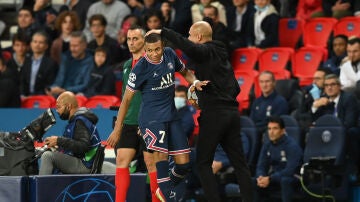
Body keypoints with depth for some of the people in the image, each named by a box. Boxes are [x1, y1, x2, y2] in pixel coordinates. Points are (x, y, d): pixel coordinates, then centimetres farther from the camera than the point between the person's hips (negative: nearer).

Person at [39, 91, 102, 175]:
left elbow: (83, 146, -26)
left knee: (47, 156, -21)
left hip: (85, 166, -11)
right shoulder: (75, 120, 17)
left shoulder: (81, 121, -14)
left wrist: (59, 141, -24)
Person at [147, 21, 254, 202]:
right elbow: (236, 88, 22)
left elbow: (186, 46, -26)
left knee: (203, 163, -1)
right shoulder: (222, 55, 21)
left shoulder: (205, 51, -4)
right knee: (239, 162, 6)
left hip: (213, 114, -8)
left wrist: (162, 32, -19)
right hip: (232, 111, 8)